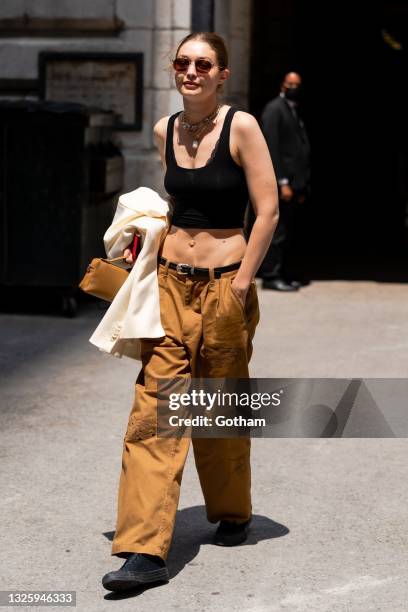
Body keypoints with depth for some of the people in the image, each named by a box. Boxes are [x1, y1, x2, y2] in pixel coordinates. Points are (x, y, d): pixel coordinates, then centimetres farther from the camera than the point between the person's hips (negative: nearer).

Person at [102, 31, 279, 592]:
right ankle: (144, 550, -7)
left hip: (225, 283, -4)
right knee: (154, 409, -5)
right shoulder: (165, 131, 7)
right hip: (170, 281, 4)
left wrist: (240, 285, -13)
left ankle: (233, 515, 34)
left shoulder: (241, 127, -8)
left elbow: (267, 211, -10)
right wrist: (153, 246, 12)